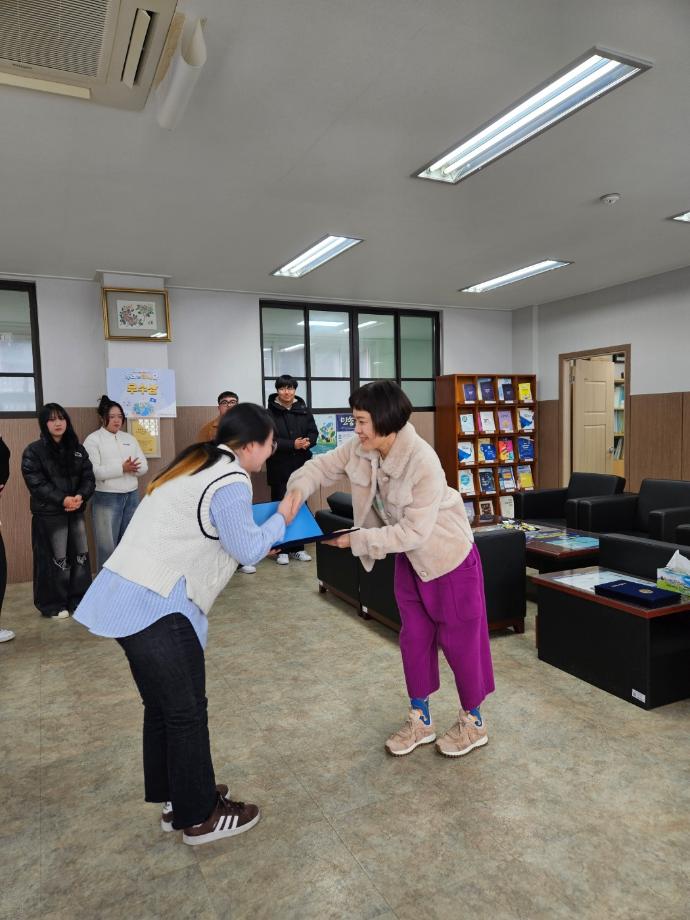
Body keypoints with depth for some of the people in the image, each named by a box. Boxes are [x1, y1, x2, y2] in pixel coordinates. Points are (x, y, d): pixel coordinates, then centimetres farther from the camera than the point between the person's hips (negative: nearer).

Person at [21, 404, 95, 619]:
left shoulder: (77, 448, 9)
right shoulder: (33, 451, -5)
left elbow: (88, 476, 5)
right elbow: (36, 483, -13)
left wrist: (81, 496, -14)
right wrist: (62, 500, -22)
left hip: (76, 512, 5)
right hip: (48, 514, -5)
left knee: (80, 555, 10)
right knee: (54, 559, 0)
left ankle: (79, 599, 23)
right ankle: (53, 605, 14)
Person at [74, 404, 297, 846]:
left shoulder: (198, 464, 15)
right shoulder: (231, 482, -15)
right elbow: (248, 549, -12)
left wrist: (257, 542, 19)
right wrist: (281, 520, 5)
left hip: (125, 595, 10)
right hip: (155, 606, -10)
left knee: (162, 706, 21)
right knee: (186, 710, 6)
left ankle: (175, 800, 37)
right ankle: (200, 816, 23)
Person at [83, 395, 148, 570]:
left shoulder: (130, 438, 12)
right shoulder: (93, 440, -4)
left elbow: (144, 466, 7)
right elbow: (93, 471, -15)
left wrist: (133, 468, -15)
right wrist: (122, 468, -21)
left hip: (132, 496, 5)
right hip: (107, 498, -5)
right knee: (107, 545, 0)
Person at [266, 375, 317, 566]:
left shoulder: (304, 410, 7)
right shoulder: (270, 413, -4)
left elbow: (313, 432, 8)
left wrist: (307, 442, -15)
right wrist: (292, 445, -21)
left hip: (302, 466, 4)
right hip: (279, 467, -3)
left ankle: (298, 548, 19)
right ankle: (281, 549, 11)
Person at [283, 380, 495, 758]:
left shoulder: (423, 463, -34)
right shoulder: (361, 450, -14)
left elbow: (413, 531, -31)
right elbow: (323, 465, -2)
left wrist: (356, 540, -28)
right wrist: (299, 488, -24)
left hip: (449, 555, -7)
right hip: (409, 558, 7)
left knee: (459, 639, 8)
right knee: (414, 637, 15)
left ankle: (473, 722, 30)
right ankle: (420, 720, 33)